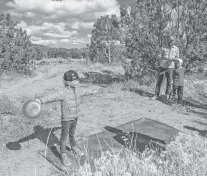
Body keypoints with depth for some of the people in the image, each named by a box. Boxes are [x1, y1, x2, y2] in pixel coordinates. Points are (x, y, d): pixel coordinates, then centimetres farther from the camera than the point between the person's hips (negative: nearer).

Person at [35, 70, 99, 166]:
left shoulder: (78, 90, -3)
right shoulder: (63, 93, -25)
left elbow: (85, 91, 19)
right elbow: (51, 97, -36)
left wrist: (93, 91, 37)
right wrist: (41, 100, -53)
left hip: (75, 117, 6)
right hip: (66, 118, -6)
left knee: (72, 134, 26)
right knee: (64, 136, 8)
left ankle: (74, 147, 48)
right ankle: (63, 155, 23)